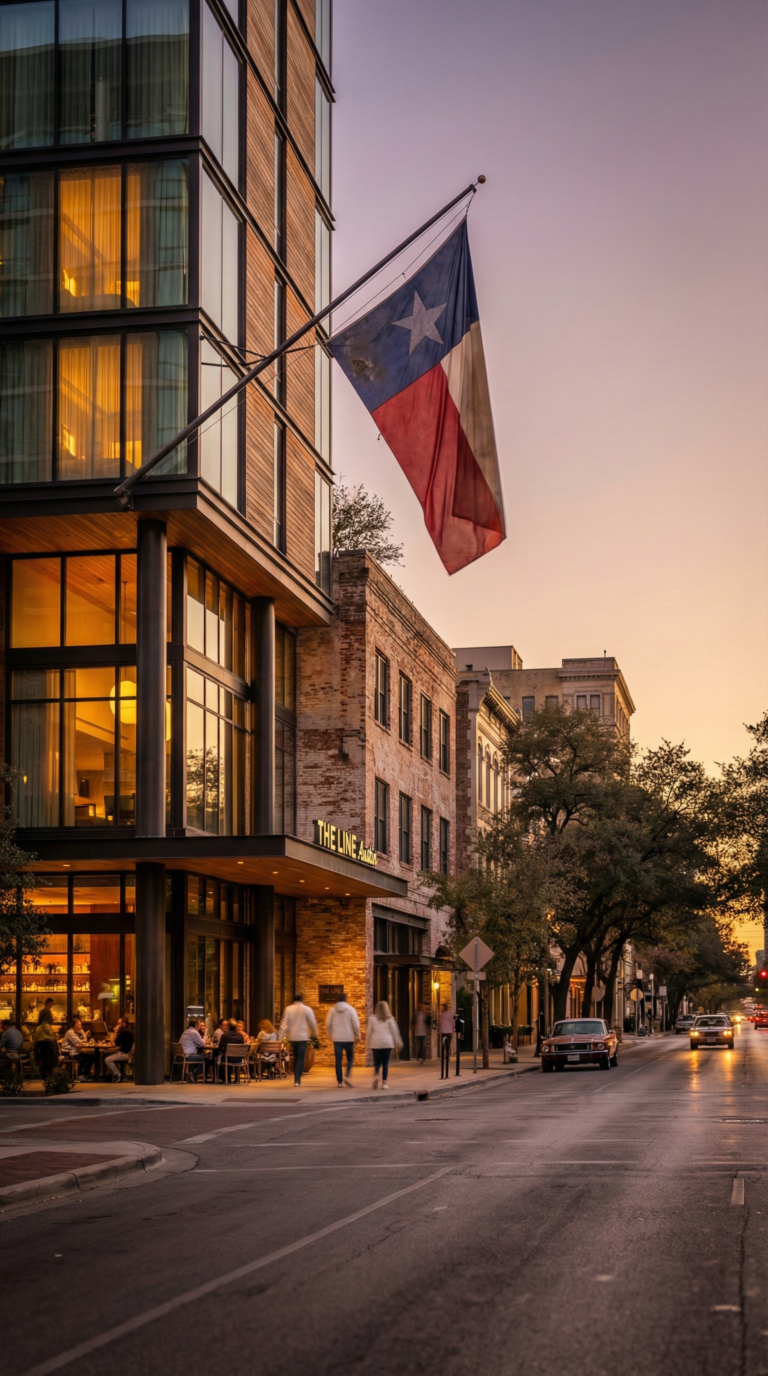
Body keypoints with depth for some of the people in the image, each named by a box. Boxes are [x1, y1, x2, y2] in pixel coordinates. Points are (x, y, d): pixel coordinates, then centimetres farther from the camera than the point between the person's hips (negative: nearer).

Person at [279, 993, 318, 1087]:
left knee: (296, 1057, 18)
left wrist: (281, 1036, -4)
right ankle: (297, 1080, -11)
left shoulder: (288, 1009, 1)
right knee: (300, 1058, -1)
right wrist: (315, 1034, 15)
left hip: (292, 1037, 3)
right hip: (302, 1037, -3)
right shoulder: (306, 1009, -6)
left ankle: (296, 1079, 19)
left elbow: (284, 1023, -3)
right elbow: (313, 1023, -1)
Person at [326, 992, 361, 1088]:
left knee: (338, 1060, 5)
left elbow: (328, 1024, 4)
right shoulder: (350, 1009, -4)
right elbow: (356, 1024, -6)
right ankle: (347, 1076, -10)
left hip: (336, 1039, 2)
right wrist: (357, 1036, 7)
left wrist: (331, 1036, 16)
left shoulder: (333, 1010, 3)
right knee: (350, 1058, 11)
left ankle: (339, 1081, 3)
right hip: (348, 1038, -2)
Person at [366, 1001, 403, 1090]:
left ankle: (376, 1075, -21)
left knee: (377, 1062, 8)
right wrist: (398, 1043, 10)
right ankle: (384, 1082, 0)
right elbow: (394, 1031, 3)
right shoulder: (390, 1019, 1)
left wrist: (367, 1042, 14)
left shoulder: (372, 1019, 3)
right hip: (387, 1043, -1)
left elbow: (369, 1032, 5)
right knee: (385, 1063, 4)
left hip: (376, 1043, 1)